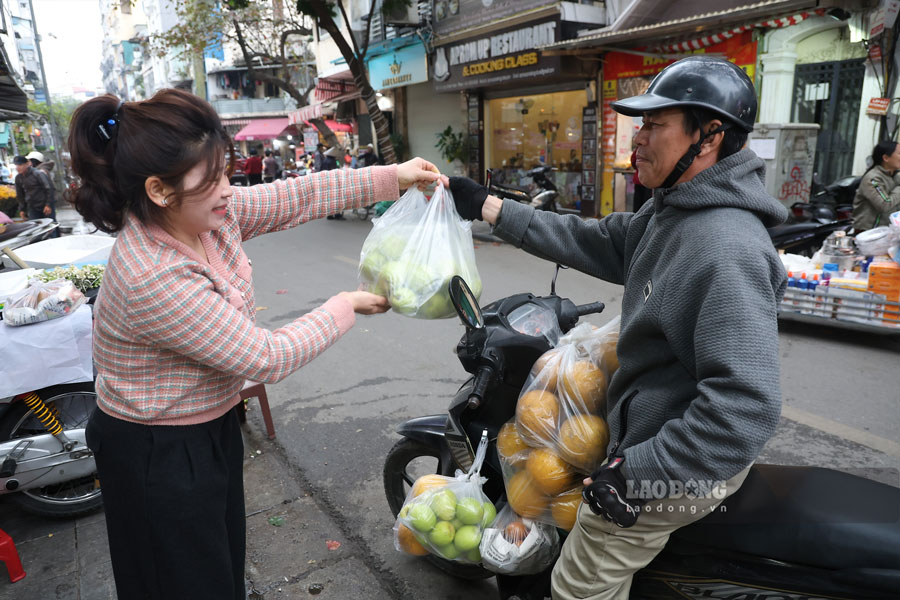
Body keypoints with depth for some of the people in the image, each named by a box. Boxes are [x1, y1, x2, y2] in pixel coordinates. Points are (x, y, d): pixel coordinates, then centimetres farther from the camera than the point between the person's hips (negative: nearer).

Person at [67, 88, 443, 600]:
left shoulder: (206, 212, -11)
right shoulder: (155, 280, -34)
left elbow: (298, 197, -4)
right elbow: (268, 359, -28)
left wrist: (392, 176, -7)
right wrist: (346, 308, -17)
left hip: (211, 427, 8)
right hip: (160, 456, -7)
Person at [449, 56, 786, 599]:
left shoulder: (728, 248, -30)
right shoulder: (668, 215, 3)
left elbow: (746, 407, -35)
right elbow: (587, 242, 8)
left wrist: (637, 471, -29)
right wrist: (486, 207, 3)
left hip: (683, 467, -9)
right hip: (649, 431, 9)